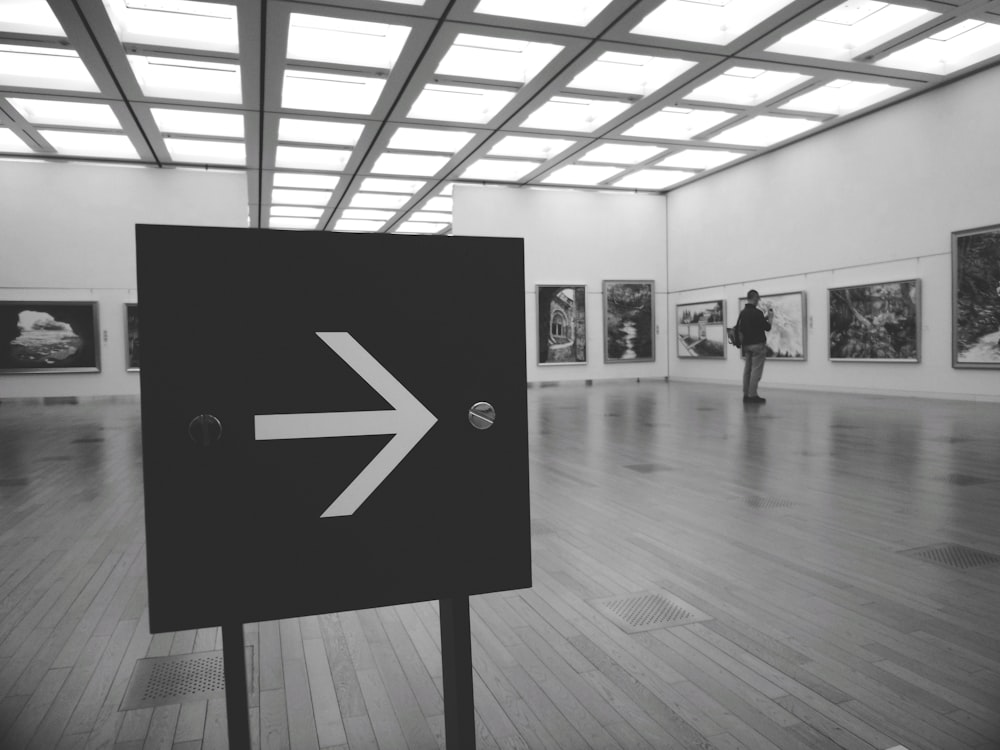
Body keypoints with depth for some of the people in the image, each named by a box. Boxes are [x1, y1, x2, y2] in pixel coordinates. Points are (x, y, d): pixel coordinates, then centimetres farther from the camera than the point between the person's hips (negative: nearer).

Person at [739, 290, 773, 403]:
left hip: (746, 345, 7)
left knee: (747, 370, 8)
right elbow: (767, 327, -10)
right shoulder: (757, 312, -14)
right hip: (757, 345, -7)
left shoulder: (743, 313, 8)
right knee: (756, 371, -5)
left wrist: (764, 317, 21)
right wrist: (770, 317, 6)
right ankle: (752, 395, -6)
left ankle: (746, 395, 8)